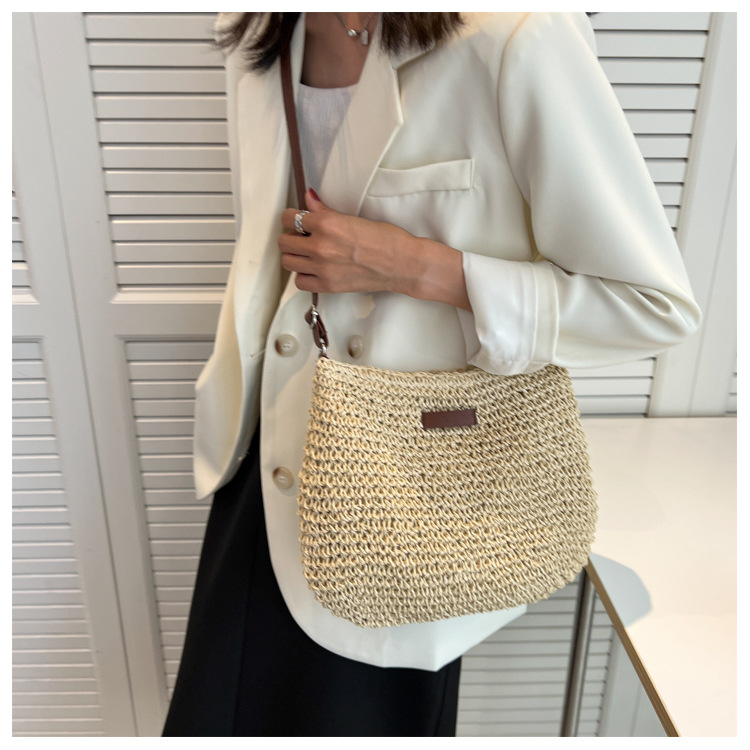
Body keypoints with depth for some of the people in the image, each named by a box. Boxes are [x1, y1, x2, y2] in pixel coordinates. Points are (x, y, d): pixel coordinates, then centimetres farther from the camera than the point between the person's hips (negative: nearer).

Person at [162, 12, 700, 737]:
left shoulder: (515, 38, -20)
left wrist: (414, 268, -23)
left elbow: (656, 306, -16)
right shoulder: (255, 43, 1)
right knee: (219, 708, 22)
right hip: (266, 475, 6)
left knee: (367, 711, 19)